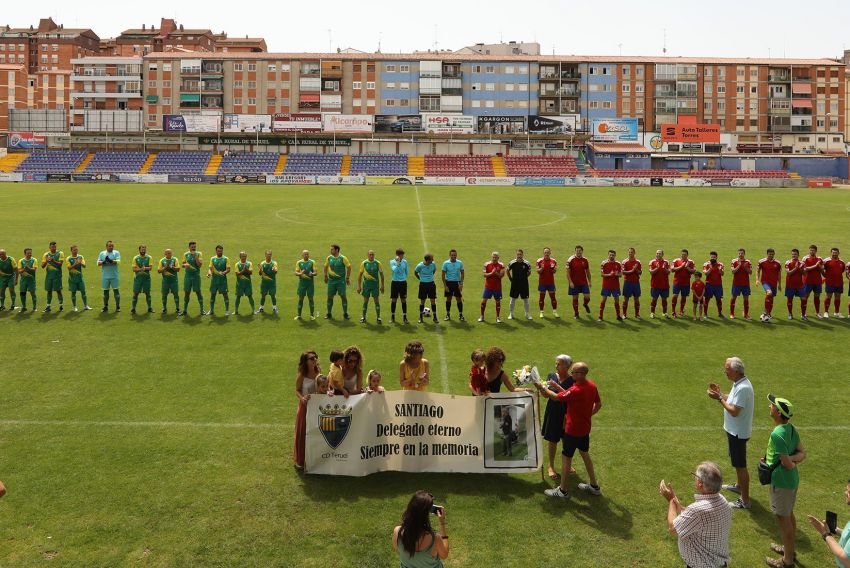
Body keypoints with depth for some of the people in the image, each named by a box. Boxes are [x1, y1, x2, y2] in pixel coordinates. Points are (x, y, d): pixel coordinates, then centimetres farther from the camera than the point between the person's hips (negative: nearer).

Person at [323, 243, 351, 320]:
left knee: (343, 296, -4)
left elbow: (349, 267, -4)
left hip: (341, 280, -3)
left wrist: (348, 278, -4)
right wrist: (326, 276, 15)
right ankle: (329, 313, 15)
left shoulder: (342, 258, -9)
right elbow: (326, 266, 18)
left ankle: (345, 313, 6)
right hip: (331, 280, 3)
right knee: (330, 296, 4)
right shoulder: (329, 258, 3)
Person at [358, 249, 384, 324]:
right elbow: (360, 274, 3)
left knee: (377, 301, 1)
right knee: (365, 301, 6)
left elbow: (381, 274, 7)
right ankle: (363, 317, 17)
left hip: (375, 284, 0)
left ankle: (378, 317, 8)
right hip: (366, 284, 0)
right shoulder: (364, 263, -1)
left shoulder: (378, 263, -1)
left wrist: (382, 285, 4)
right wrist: (359, 286, 0)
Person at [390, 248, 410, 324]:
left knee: (404, 300, 2)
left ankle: (405, 317, 5)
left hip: (403, 283, 2)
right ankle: (392, 317, 16)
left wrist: (404, 278, 13)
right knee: (394, 300, 4)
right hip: (395, 283, -2)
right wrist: (398, 262, -21)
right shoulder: (392, 262, -6)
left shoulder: (405, 262, 4)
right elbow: (394, 270, -23)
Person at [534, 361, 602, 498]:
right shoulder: (592, 386, -4)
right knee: (585, 454, 23)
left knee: (566, 457, 6)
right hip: (585, 428, 8)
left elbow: (556, 397, -18)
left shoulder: (576, 390, -30)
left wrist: (542, 388, -3)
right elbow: (598, 404, 8)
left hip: (573, 430, -8)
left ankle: (562, 490, 17)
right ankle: (594, 486, 33)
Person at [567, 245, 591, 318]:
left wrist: (589, 281, 9)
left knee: (587, 297, -8)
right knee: (575, 298, 5)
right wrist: (570, 282, -14)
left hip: (584, 282, 2)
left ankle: (586, 305, 27)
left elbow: (588, 272, 13)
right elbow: (568, 272, -7)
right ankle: (576, 314, 19)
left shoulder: (585, 260, 5)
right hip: (574, 283, -2)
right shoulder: (570, 260, -6)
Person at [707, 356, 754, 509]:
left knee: (740, 465, -2)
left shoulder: (743, 388, -28)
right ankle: (739, 486, 47)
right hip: (734, 430, 10)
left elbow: (734, 411, -29)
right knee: (737, 462, 28)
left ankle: (745, 501, 7)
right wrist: (720, 393, 5)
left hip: (738, 432, -10)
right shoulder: (739, 383, 4)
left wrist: (719, 399, -22)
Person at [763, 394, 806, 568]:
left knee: (783, 518, 6)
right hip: (793, 480, 9)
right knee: (789, 515, 24)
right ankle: (790, 549, 42)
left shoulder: (777, 434, -28)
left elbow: (787, 464, -24)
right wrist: (792, 458, -8)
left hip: (781, 481, -9)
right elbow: (802, 453, 7)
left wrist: (792, 463, -3)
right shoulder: (791, 428, 0)